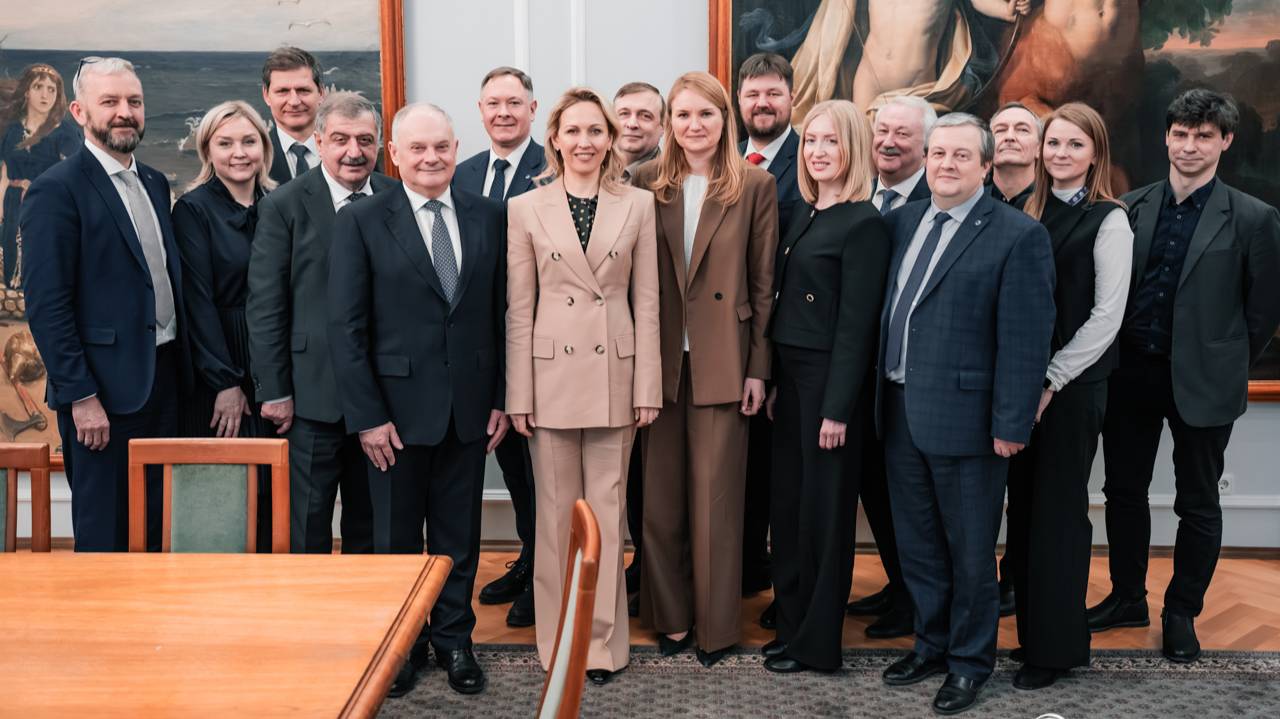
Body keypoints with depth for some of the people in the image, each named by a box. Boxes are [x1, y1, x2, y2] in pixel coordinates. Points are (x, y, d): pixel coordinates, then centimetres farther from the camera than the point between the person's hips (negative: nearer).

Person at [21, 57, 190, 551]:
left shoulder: (155, 184, 12)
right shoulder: (57, 190, -10)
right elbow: (46, 305, -14)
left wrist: (179, 368, 11)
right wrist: (80, 396, -17)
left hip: (164, 377, 7)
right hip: (105, 388, -7)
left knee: (155, 529, 15)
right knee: (105, 535, 4)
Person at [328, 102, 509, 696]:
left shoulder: (489, 217, 4)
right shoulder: (361, 222, -5)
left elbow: (501, 313, 6)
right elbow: (346, 327, -7)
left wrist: (501, 398, 3)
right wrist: (366, 415, -11)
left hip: (469, 406, 2)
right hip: (398, 407, -2)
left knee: (459, 534, 13)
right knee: (397, 536, 12)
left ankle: (454, 637, 30)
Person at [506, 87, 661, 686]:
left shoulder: (638, 205, 3)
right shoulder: (526, 209, 2)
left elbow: (646, 301, 3)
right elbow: (518, 309, 1)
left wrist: (647, 386, -1)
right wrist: (518, 396, -2)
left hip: (615, 374, 0)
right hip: (551, 373, 0)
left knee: (607, 510, 8)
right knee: (557, 513, 8)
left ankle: (603, 641, 19)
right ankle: (560, 643, 20)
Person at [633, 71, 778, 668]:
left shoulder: (754, 186, 0)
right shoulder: (647, 183, 4)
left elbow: (763, 282, 1)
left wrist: (758, 368, -3)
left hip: (722, 360, -2)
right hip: (659, 358, 2)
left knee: (715, 495, 5)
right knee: (661, 495, 8)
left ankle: (716, 624, 19)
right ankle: (671, 615, 24)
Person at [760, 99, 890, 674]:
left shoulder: (864, 224, -13)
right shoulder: (804, 216, 12)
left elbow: (856, 324, -16)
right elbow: (784, 306, 12)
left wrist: (837, 409, -17)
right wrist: (774, 381, 9)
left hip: (830, 379, -8)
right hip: (789, 375, 8)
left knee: (823, 507, 3)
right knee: (787, 502, 13)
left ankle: (818, 641, 17)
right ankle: (790, 623, 27)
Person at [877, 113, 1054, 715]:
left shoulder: (1018, 236, -10)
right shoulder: (901, 221, 9)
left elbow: (1024, 340, -13)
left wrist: (1011, 425, -15)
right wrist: (881, 395, 8)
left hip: (965, 417, -6)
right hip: (900, 412, 6)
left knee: (970, 551, 9)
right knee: (917, 544, 17)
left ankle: (969, 661, 26)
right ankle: (932, 643, 35)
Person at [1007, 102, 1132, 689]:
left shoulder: (1107, 221, -6)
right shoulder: (1032, 214, 10)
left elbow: (1106, 317, -11)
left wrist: (1051, 381, -13)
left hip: (1073, 387, -5)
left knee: (1057, 512, 3)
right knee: (1024, 507, 10)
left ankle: (1055, 646, 16)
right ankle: (1030, 627, 24)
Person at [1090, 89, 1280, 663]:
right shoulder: (1131, 208, 3)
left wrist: (1228, 364, 2)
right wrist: (1116, 355, 6)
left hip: (1203, 380, -3)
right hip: (1131, 373, 3)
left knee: (1198, 503, 9)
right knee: (1123, 490, 13)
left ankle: (1182, 613, 24)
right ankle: (1127, 598, 30)